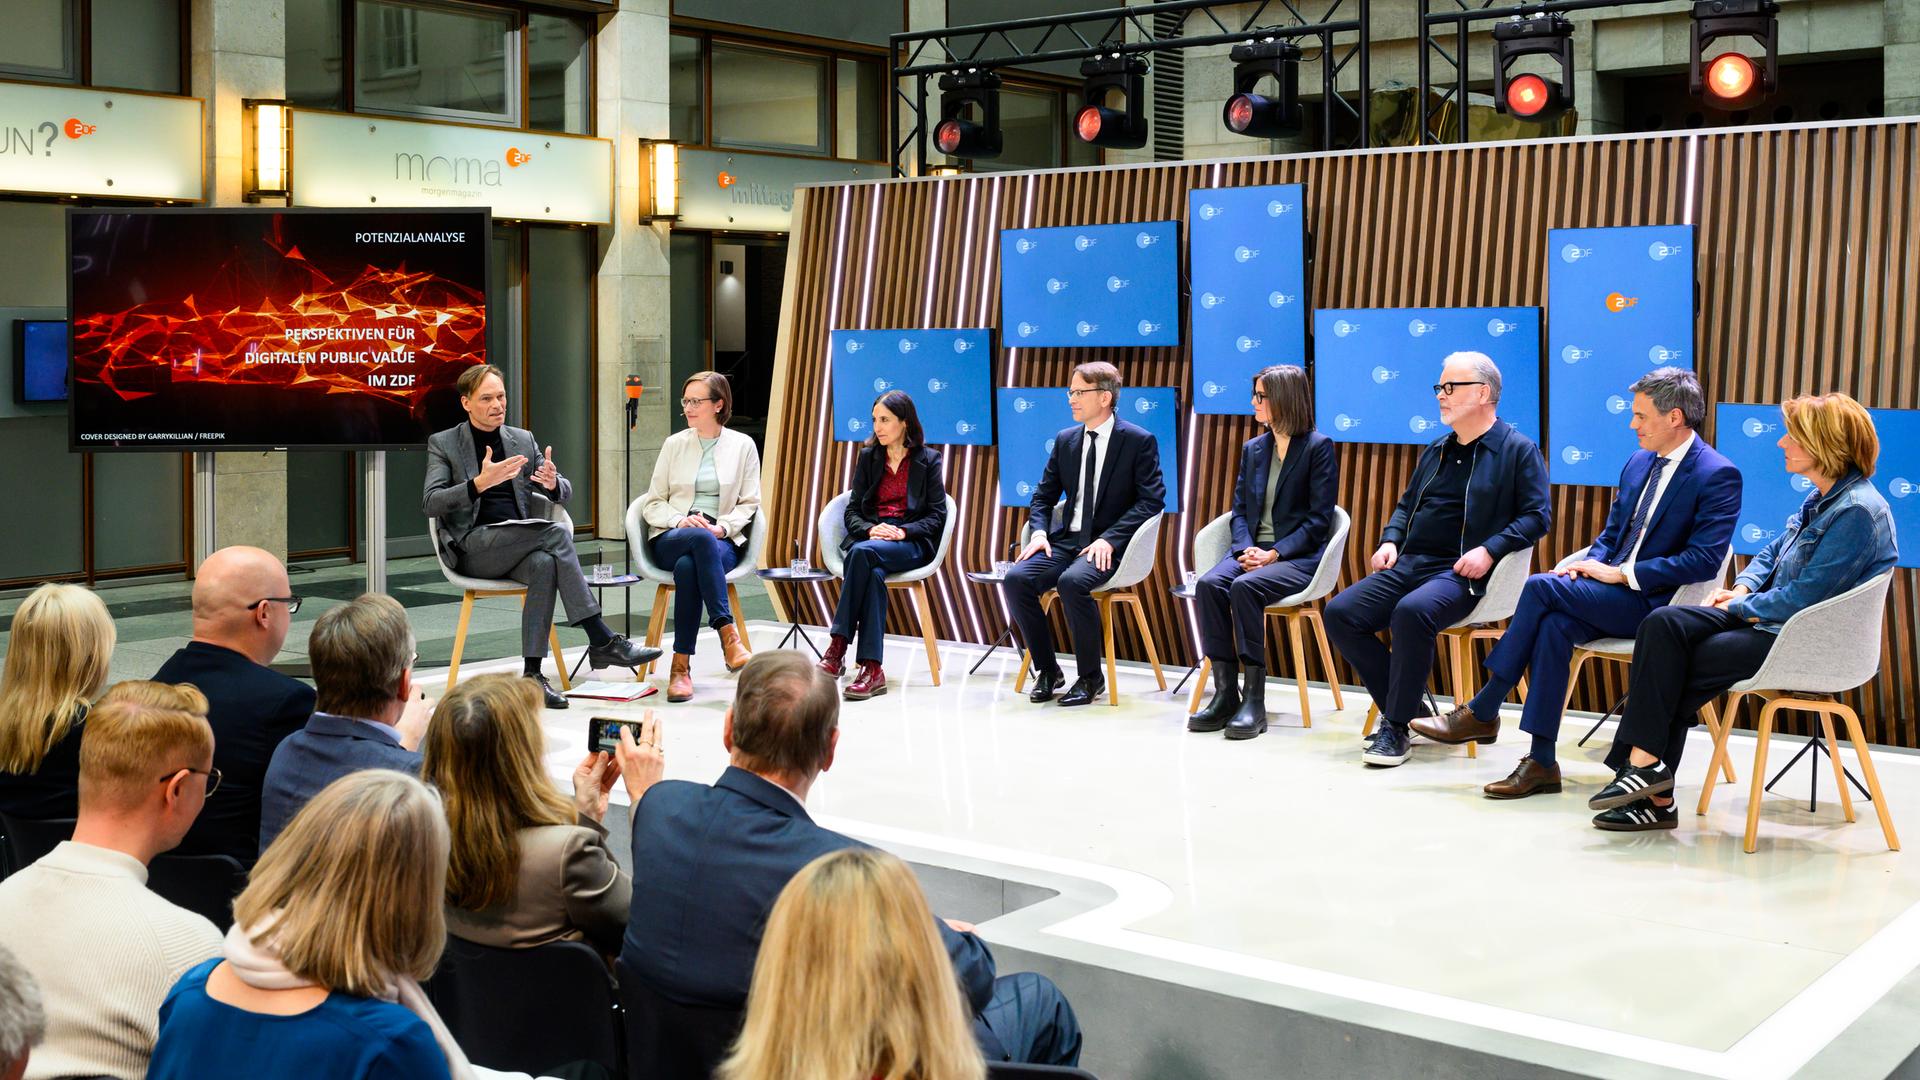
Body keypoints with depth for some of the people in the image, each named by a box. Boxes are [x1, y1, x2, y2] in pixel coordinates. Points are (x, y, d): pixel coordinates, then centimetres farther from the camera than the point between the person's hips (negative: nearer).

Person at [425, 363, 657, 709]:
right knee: (557, 534, -29)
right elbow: (430, 504, -8)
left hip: (519, 546, 4)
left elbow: (565, 493, 13)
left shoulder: (523, 439, 17)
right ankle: (602, 642, -29)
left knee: (545, 564, -34)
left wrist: (553, 483, -13)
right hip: (472, 546, -4)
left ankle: (533, 674, -34)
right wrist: (479, 483, -24)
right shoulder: (442, 444, 6)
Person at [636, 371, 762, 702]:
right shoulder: (674, 444, 12)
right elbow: (652, 504, 11)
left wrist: (723, 527, -13)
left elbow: (749, 504, 8)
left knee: (688, 566, -38)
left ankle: (681, 664, -36)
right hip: (671, 540, 0)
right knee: (701, 539, -39)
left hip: (722, 541, 0)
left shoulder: (742, 445, 10)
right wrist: (682, 521, -10)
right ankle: (729, 637, -46)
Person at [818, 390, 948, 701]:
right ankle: (871, 670, -43)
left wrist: (902, 532, -15)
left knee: (863, 552, -37)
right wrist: (870, 529, -11)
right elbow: (853, 511, 12)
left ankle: (838, 648, -38)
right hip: (870, 536, 3)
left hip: (912, 544, -2)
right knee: (873, 573, -36)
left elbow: (937, 515, 3)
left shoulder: (928, 459, 9)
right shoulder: (868, 457, 17)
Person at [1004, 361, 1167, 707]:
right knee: (1016, 579, -21)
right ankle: (1047, 670, -5)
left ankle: (1090, 677, -16)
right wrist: (1039, 532, -5)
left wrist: (1109, 539, -20)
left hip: (1110, 545, -5)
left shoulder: (1139, 441, -3)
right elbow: (1044, 496, 17)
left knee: (1072, 581, -35)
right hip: (1067, 539, 5)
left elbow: (1152, 499, -9)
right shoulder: (1065, 440, 13)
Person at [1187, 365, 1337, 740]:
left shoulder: (1318, 447, -2)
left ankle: (1254, 698, -28)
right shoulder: (1253, 449, 17)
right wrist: (1247, 548, -6)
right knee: (1208, 584, -26)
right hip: (1253, 550, 6)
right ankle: (1225, 692, -24)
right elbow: (1240, 509, 15)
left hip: (1298, 555, -5)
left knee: (1244, 587, -34)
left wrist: (1275, 553, -17)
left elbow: (1319, 518, -7)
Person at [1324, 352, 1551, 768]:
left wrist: (1489, 550, -19)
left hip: (1460, 574, -7)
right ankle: (1409, 708, -2)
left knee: (1412, 612, -38)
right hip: (1409, 564, 8)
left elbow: (1536, 516, -5)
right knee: (1340, 613, -12)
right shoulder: (1436, 451, 23)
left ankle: (1397, 727, -23)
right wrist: (1391, 540, 10)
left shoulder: (1518, 450, 2)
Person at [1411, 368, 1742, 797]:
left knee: (1542, 586, -24)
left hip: (1654, 602, -7)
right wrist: (1589, 565, -1)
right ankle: (1542, 762, -24)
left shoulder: (1718, 476, -9)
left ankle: (1481, 712, -15)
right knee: (1554, 624, -26)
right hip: (1612, 591, 7)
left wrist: (1621, 573, -18)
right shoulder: (1638, 464, 16)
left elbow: (1704, 559, -17)